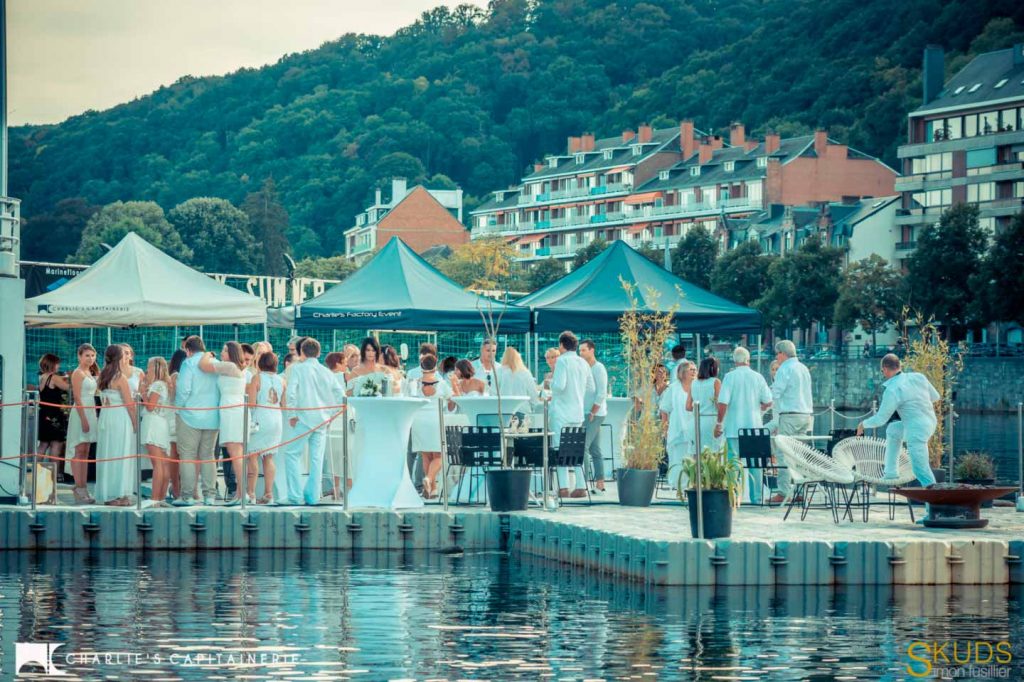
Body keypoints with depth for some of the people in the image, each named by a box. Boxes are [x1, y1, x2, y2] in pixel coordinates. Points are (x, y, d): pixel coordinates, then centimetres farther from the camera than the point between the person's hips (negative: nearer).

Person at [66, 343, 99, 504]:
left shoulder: (90, 373, 17)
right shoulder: (78, 373, -8)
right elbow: (77, 398, -14)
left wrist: (90, 418, 12)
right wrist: (83, 419, -19)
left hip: (90, 412, 9)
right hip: (80, 412, -9)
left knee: (85, 453, 8)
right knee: (79, 451, -8)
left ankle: (84, 489, 8)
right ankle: (78, 490, -10)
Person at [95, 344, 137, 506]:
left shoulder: (103, 376, 8)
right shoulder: (121, 378, -13)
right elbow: (130, 404, -12)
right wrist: (135, 423, -3)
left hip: (105, 415, 7)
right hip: (120, 418, -7)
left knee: (107, 456, 11)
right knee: (120, 456, -2)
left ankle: (106, 494, 16)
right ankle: (118, 495, 0)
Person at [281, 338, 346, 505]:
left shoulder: (298, 368, -1)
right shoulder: (326, 372, 12)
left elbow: (291, 392, -14)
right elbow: (341, 396, 9)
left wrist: (292, 414, -7)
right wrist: (331, 415, 15)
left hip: (303, 417, -4)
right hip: (322, 420, 5)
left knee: (292, 454, 1)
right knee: (316, 458, 7)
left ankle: (295, 495, -6)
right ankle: (313, 496, 7)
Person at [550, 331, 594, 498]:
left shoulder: (562, 361, -10)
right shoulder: (584, 363, 10)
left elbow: (559, 385, -21)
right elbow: (591, 388, 15)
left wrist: (550, 380, -1)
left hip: (562, 411, -6)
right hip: (578, 412, 6)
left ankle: (563, 488, -9)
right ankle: (581, 486, 7)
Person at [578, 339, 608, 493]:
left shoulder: (598, 368, -7)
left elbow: (602, 393, -14)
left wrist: (592, 413, -16)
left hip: (595, 414, -8)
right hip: (588, 413, 8)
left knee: (582, 447, -14)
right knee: (595, 450, 6)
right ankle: (600, 483, 6)